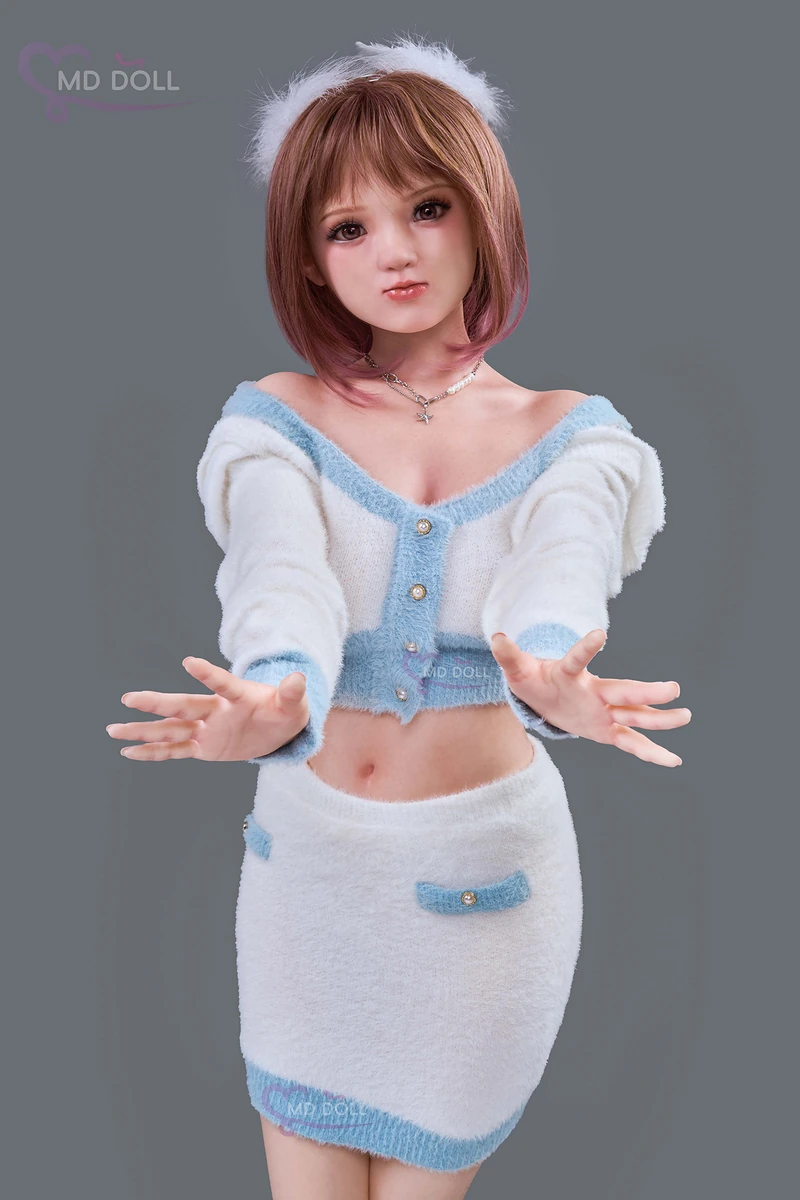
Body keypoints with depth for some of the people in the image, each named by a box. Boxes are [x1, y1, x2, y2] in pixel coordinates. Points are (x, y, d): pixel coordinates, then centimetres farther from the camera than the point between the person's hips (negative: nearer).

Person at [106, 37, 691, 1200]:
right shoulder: (274, 420, -4)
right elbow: (281, 575, -25)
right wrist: (277, 701, -47)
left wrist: (549, 674, -49)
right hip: (306, 852, 1)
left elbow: (560, 571, -25)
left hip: (485, 869, 0)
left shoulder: (573, 435, -4)